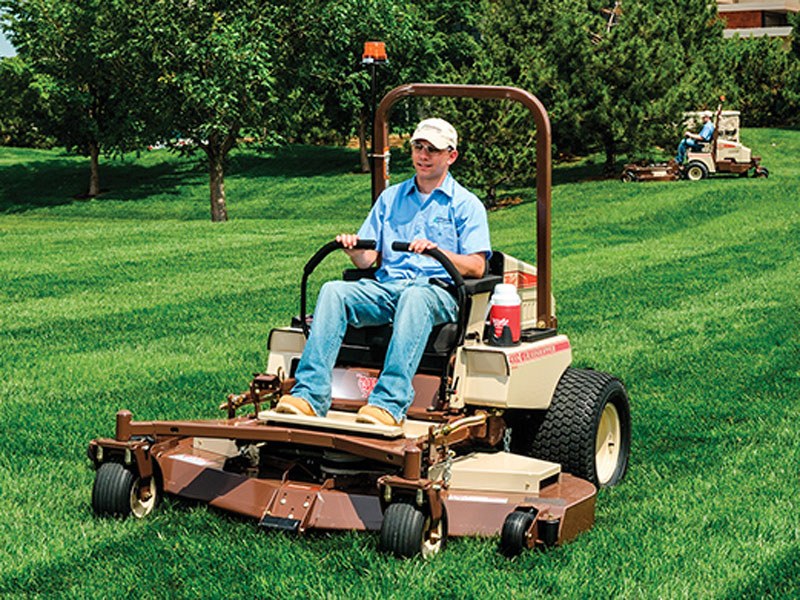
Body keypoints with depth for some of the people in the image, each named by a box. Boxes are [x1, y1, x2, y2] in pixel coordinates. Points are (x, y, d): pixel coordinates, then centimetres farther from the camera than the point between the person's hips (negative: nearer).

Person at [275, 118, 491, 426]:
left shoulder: (466, 204, 10)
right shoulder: (390, 197, 23)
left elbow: (476, 267, -2)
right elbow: (367, 258, 17)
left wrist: (438, 251, -20)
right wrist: (352, 249, -7)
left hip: (437, 290, -4)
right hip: (386, 285, 4)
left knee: (414, 298, -39)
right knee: (333, 291, -25)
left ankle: (390, 403, -49)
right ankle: (310, 395, -36)